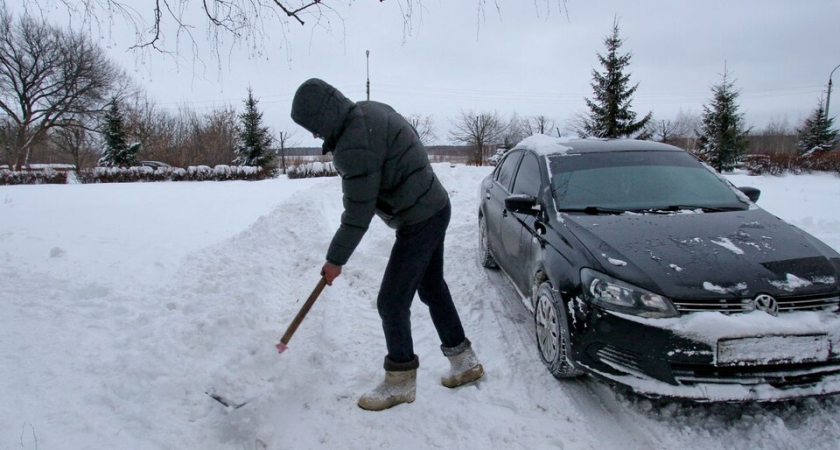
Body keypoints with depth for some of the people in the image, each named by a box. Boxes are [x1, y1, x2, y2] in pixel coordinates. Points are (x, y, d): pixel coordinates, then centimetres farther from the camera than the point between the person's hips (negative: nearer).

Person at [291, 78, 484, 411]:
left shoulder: (354, 147, -25)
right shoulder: (370, 110, 4)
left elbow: (358, 214, -20)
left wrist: (335, 260, -8)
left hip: (419, 221, -10)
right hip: (435, 208, 10)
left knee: (392, 302, -1)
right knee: (432, 288, 20)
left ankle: (400, 383, 16)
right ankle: (464, 362, 34)